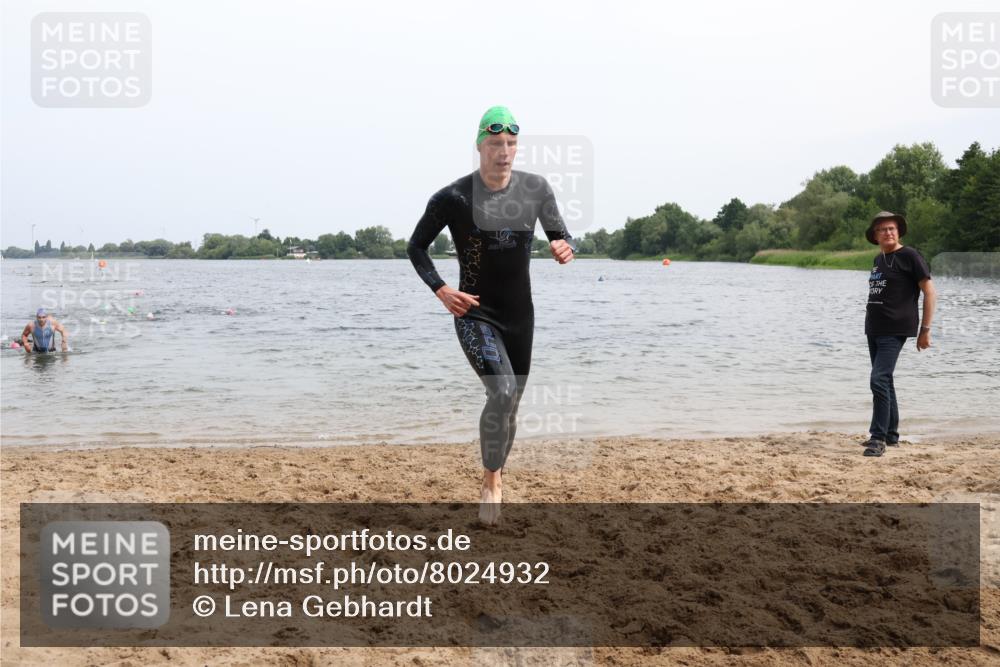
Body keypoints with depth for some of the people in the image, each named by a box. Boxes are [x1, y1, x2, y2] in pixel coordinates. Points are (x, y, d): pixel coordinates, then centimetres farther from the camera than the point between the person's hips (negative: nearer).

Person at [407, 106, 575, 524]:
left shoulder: (536, 188, -1)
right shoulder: (454, 197, -12)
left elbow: (562, 237, 9)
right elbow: (415, 247, -1)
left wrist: (566, 248, -16)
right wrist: (441, 290, -15)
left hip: (520, 315, 5)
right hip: (475, 314, -4)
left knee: (511, 404, 13)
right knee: (502, 393, -24)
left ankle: (495, 481, 35)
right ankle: (491, 485, -4)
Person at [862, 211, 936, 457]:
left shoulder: (909, 256, -7)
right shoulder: (878, 259, 14)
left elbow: (930, 292, -8)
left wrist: (925, 330, -11)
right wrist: (872, 324, 17)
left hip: (895, 331, -8)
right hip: (873, 330, 8)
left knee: (879, 380, -17)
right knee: (884, 381, 14)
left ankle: (878, 438, -14)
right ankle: (891, 435, 24)